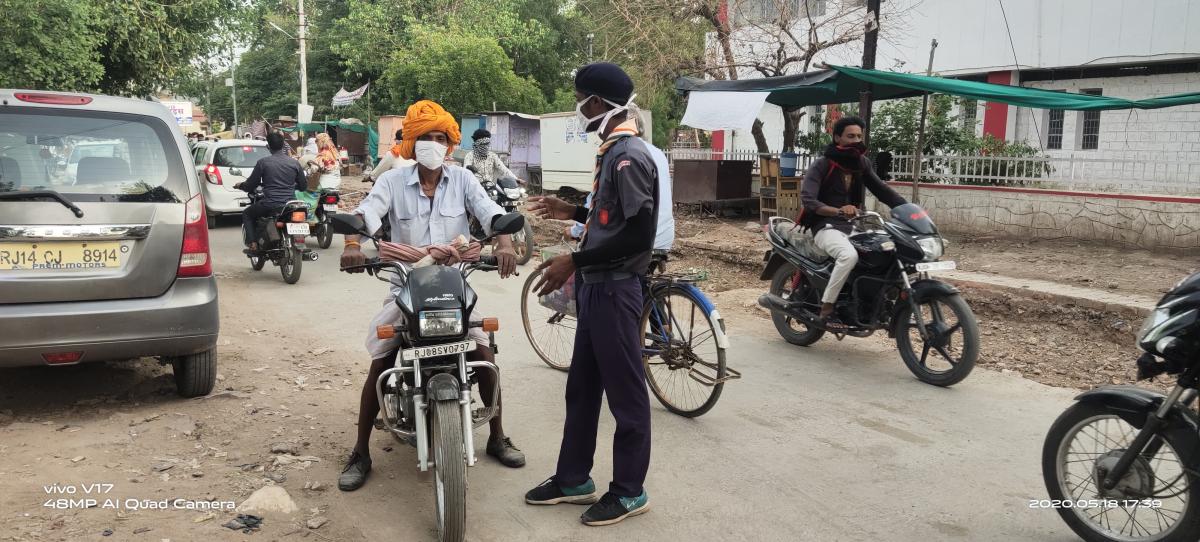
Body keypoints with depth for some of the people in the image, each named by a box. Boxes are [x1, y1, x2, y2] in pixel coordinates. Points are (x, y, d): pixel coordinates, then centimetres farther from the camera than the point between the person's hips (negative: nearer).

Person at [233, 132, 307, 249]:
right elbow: (303, 186, 12)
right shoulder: (294, 163, 4)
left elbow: (250, 185, 2)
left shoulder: (263, 162, -4)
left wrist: (240, 186, 24)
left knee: (246, 214, 24)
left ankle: (252, 243, 6)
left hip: (270, 205, -3)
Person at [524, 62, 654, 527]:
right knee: (582, 387, 17)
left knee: (625, 392, 2)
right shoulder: (612, 150, 14)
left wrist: (575, 261, -22)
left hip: (615, 290, -10)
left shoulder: (629, 154, -17)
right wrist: (573, 212, 16)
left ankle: (629, 492, 16)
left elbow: (638, 232, -24)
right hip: (596, 287, 10)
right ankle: (574, 479, 29)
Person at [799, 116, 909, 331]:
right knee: (849, 255, -35)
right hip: (826, 226, -7)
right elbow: (807, 198, -22)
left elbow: (880, 188, 7)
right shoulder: (822, 165, -11)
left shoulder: (862, 163, 10)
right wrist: (838, 211, -38)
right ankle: (826, 309, -26)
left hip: (853, 225, 7)